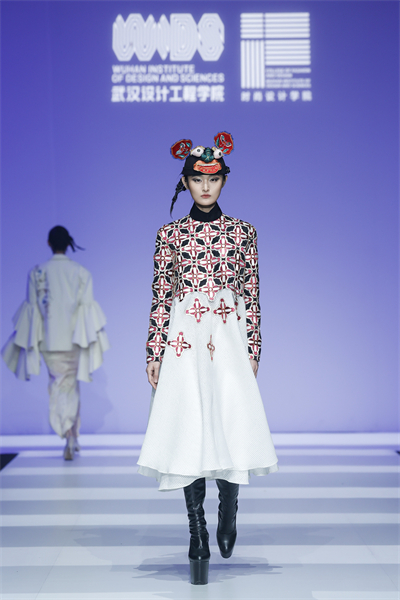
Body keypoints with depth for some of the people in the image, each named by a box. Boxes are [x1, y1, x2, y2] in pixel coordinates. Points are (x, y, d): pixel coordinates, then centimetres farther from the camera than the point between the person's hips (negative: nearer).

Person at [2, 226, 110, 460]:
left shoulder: (37, 272, -3)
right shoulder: (82, 272, -2)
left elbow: (32, 308, -3)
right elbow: (87, 307, -4)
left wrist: (30, 342, 3)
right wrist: (92, 343, 0)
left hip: (49, 338, 0)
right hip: (74, 338, 1)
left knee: (58, 383, 9)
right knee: (72, 384, 14)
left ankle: (69, 436, -8)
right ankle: (72, 440, 14)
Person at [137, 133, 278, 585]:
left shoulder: (242, 232, 7)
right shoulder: (169, 234, 6)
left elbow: (252, 294, 7)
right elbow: (161, 297, 5)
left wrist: (253, 348, 2)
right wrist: (154, 352, 1)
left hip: (230, 340, 0)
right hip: (185, 342, 0)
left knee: (231, 425, -9)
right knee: (188, 433, -3)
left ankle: (228, 506, 22)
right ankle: (199, 541, 6)